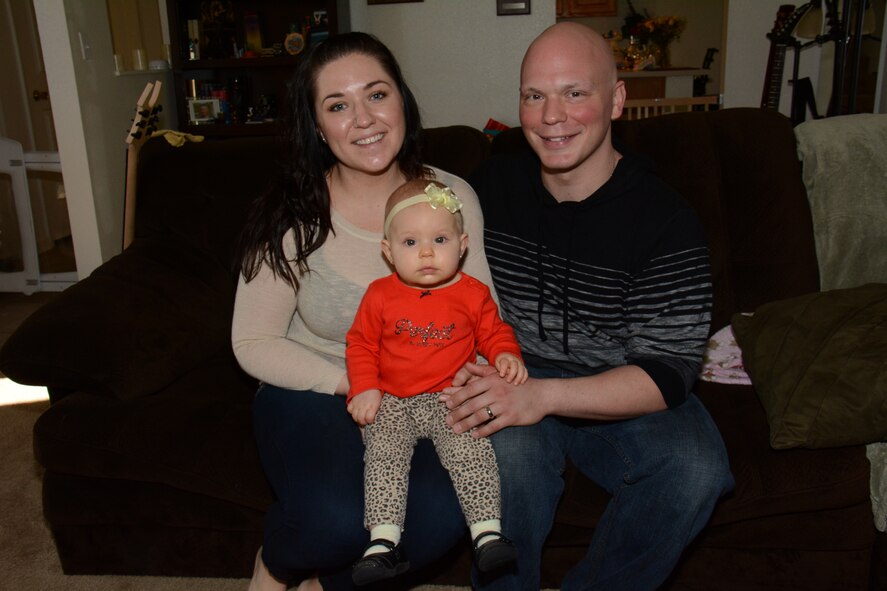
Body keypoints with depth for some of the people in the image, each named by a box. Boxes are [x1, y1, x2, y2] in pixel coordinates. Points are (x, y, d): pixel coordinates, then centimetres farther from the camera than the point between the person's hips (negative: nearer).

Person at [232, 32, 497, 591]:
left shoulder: (453, 198, -4)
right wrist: (353, 385, -17)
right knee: (338, 518, -30)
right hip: (313, 394, -2)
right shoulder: (292, 218, -11)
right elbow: (253, 344, -6)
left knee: (443, 512, -26)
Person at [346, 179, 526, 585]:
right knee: (384, 456, -19)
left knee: (469, 450, -22)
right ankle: (383, 542, -16)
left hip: (452, 399, 0)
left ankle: (487, 530, -13)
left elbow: (493, 333, 14)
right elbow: (361, 344, 8)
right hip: (392, 402, 1)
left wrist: (506, 357, -8)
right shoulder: (380, 296, 1)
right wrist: (364, 389, -5)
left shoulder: (473, 294, 1)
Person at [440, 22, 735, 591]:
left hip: (621, 396, 0)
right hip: (511, 379, 1)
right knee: (509, 446, -32)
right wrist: (461, 371, -14)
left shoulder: (667, 222, -13)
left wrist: (545, 395, -31)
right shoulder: (494, 184, -1)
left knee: (697, 470, -28)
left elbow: (669, 372, -16)